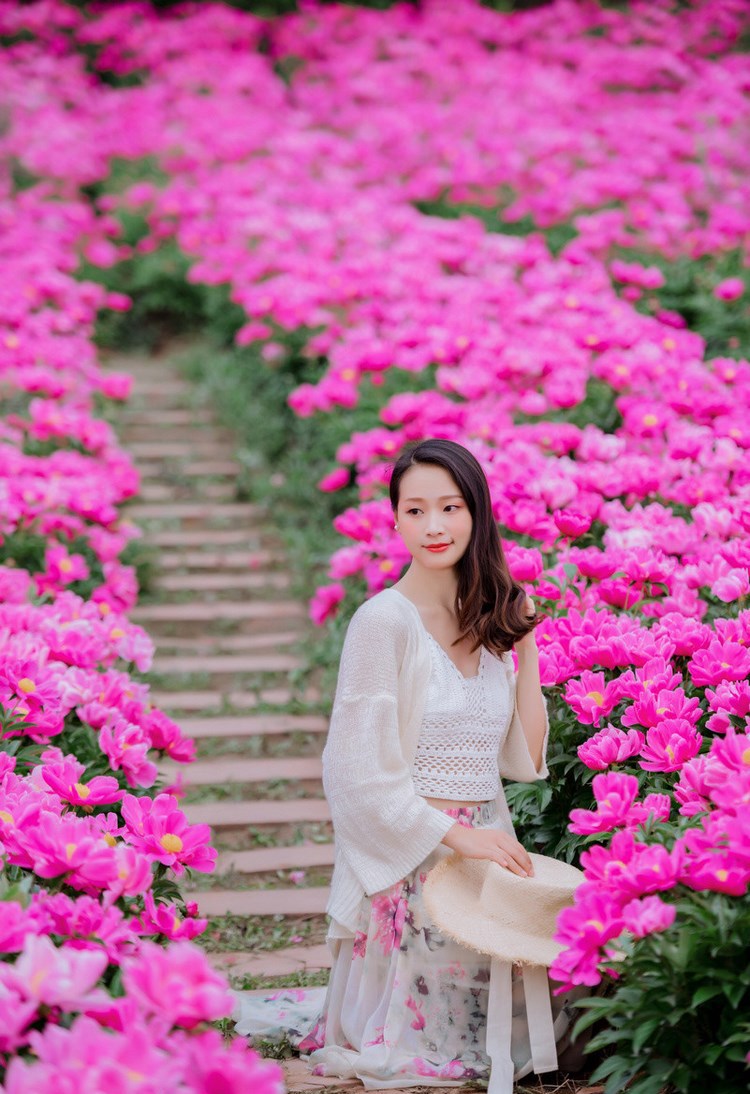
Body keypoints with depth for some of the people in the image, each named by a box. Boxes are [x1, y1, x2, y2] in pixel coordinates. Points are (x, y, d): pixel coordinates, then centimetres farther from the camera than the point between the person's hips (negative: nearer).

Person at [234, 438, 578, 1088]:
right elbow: (362, 773, -16)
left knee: (491, 1029, 16)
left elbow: (523, 760, 7)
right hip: (407, 856, -7)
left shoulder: (489, 622, 8)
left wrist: (527, 650, 2)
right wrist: (457, 836, -20)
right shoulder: (385, 620, -13)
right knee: (409, 1039, 2)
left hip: (485, 847, 7)